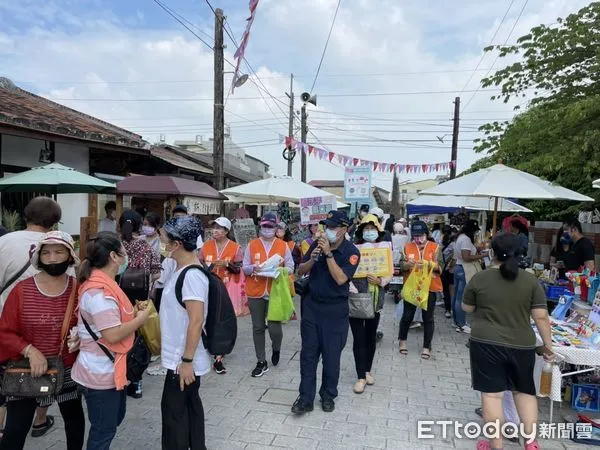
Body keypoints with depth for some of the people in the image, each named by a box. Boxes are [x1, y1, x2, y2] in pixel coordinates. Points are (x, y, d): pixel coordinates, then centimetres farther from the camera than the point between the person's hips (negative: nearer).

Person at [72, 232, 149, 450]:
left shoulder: (103, 284, 6)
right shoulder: (99, 291, -27)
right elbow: (113, 335, -29)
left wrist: (133, 312, 5)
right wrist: (140, 319, -16)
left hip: (110, 369, 10)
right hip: (102, 373, -10)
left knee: (114, 418, 25)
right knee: (104, 428, 8)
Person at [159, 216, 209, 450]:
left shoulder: (192, 275, -24)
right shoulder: (181, 269, 5)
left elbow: (196, 320, -26)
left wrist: (187, 360, -23)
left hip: (183, 359, -9)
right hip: (183, 355, 9)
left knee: (173, 409, 6)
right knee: (190, 404, 20)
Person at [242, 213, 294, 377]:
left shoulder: (283, 246, 3)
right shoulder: (252, 245, 4)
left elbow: (290, 268, 4)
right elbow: (244, 267, 5)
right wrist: (253, 268, -17)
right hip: (255, 293, 1)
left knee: (274, 328, -3)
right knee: (258, 328, 8)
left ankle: (276, 349, 32)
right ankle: (261, 362, 22)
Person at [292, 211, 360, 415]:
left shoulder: (351, 251, -12)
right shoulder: (318, 244, -1)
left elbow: (341, 279, -24)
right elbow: (300, 271, 3)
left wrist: (328, 254, -25)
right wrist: (312, 259, -17)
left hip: (335, 310, -3)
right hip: (312, 306, 3)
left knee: (331, 355, 9)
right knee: (308, 353, 7)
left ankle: (328, 395, 28)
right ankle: (306, 398, 18)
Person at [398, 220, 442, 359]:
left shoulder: (435, 247, 0)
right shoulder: (407, 247, 2)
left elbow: (440, 267, -6)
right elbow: (402, 267, -1)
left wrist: (429, 264, -26)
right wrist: (408, 264, -23)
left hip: (430, 288, 0)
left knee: (428, 318, 6)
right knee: (407, 315, 6)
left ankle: (427, 347, 19)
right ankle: (402, 340, 29)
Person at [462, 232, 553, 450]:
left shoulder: (479, 279, -7)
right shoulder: (531, 281, -3)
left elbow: (467, 308, 4)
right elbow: (541, 317, -4)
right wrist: (548, 345, 6)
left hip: (486, 344, -2)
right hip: (522, 346, 3)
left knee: (492, 394, 4)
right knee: (524, 391, 20)